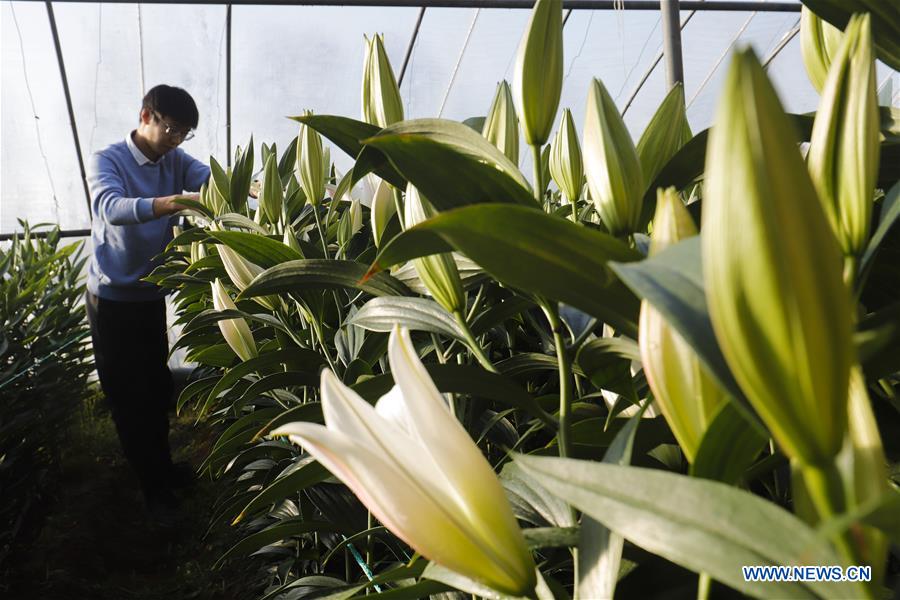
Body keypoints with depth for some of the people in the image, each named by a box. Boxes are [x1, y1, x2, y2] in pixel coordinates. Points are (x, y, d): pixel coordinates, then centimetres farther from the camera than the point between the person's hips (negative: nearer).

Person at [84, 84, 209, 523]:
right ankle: (154, 487, 16)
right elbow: (111, 207, -37)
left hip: (151, 295, 6)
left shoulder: (176, 161, 2)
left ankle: (162, 467, 36)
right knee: (127, 396, 4)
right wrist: (171, 203, -54)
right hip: (112, 299, -6)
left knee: (157, 388, 17)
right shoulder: (106, 162, -16)